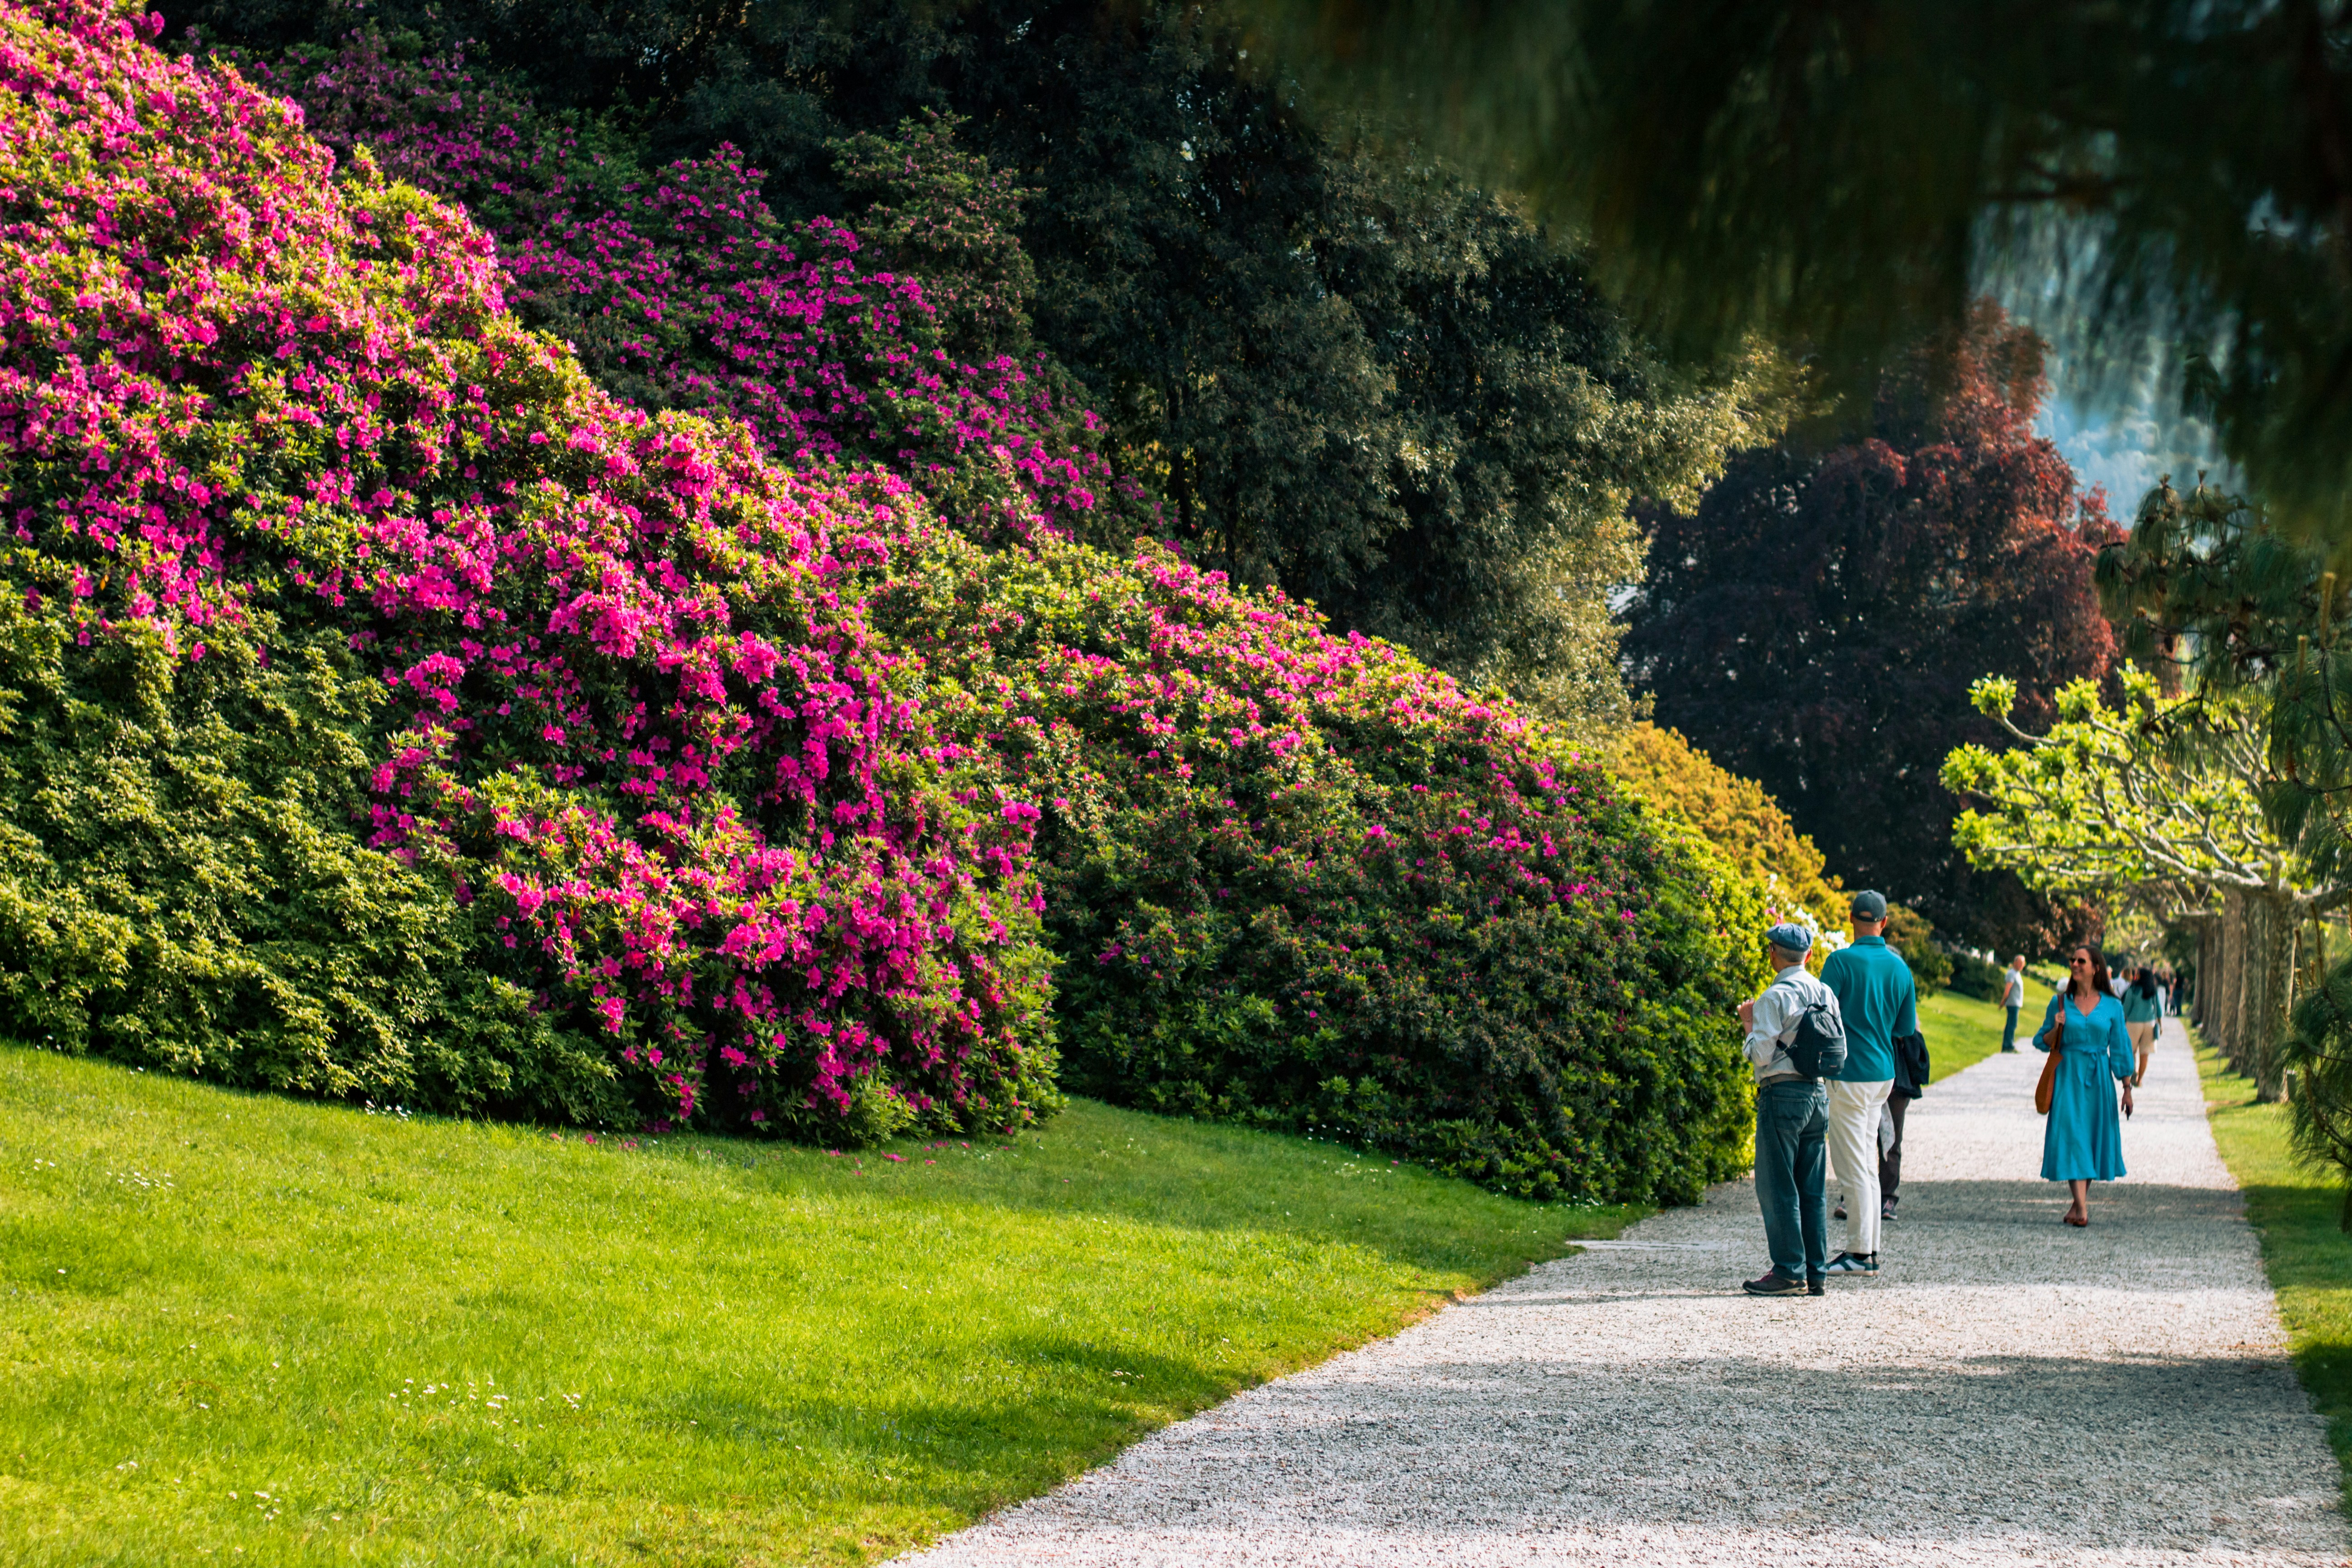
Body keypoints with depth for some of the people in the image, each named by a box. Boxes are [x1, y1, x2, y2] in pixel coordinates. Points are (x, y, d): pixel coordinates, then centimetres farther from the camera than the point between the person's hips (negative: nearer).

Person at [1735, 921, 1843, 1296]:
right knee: (1812, 1190, 10)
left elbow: (1761, 1054, -15)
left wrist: (1750, 1024, 2)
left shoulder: (1775, 997, -11)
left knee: (1778, 1188, -2)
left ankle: (1789, 1272, -5)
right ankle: (1815, 1273, 11)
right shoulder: (1826, 994, 10)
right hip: (1819, 1092, 7)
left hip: (1783, 1093, -7)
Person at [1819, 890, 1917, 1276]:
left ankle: (1861, 1253, -3)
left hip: (1850, 1074, -7)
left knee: (1853, 1165, -4)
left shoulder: (1842, 961, -12)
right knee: (1866, 1163, 14)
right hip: (1883, 1073, 7)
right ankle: (1869, 1248, 17)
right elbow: (1907, 1027, 14)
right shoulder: (1900, 967, 7)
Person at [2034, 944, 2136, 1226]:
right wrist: (2055, 1029, -12)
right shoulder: (2060, 1003, 4)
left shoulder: (2112, 1007, 4)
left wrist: (2127, 1088, 3)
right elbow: (2041, 1042, 9)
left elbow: (2120, 1049, 6)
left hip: (2098, 1078, 1)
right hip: (2068, 1076, -1)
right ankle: (2081, 1208, -17)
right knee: (2071, 1134, -11)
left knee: (2094, 1137, 4)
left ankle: (2081, 1200, 20)